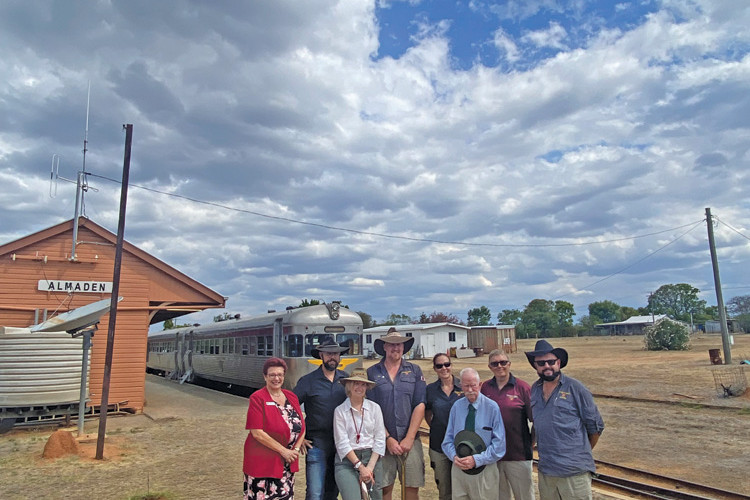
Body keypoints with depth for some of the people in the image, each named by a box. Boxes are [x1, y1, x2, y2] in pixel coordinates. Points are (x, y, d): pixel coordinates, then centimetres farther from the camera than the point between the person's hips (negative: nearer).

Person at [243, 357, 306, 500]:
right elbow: (257, 433, -15)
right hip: (262, 463, -5)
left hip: (287, 464, 5)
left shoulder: (291, 397, 9)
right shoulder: (257, 398, -9)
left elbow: (301, 426, 10)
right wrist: (283, 451, -15)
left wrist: (296, 449, -6)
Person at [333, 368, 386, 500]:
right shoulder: (340, 410, -1)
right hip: (347, 460, -2)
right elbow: (342, 443, -5)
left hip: (371, 457, 2)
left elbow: (380, 440, 2)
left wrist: (370, 467, -6)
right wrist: (360, 466, -10)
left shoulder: (374, 408, 3)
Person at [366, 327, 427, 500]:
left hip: (410, 440, 1)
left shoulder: (414, 371, 5)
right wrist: (388, 439, -8)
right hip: (383, 441, -1)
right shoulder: (372, 373, 2)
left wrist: (409, 438, -7)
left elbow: (420, 406, 0)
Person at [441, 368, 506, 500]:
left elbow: (499, 444, -8)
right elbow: (448, 438, 8)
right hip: (458, 469, 3)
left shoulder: (492, 407, -7)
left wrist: (476, 460, -16)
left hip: (484, 471, -2)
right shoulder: (456, 406, 2)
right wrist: (454, 456, -10)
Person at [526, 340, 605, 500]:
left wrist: (582, 452, 10)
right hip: (545, 470, 5)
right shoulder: (534, 389, 6)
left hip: (574, 471, -5)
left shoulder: (575, 388, -7)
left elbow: (596, 426, 0)